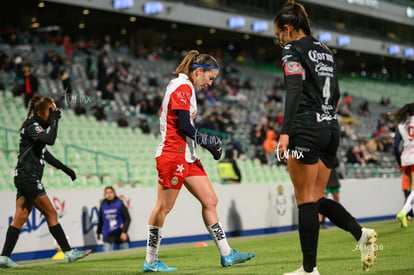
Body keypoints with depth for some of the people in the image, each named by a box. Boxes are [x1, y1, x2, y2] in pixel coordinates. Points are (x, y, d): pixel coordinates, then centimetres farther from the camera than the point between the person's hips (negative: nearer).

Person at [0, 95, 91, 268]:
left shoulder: (36, 126, 17)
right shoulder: (32, 126, -12)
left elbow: (44, 153, 27)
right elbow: (50, 140, -31)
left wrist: (64, 168, 28)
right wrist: (54, 121, -18)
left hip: (27, 179, 9)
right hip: (28, 178, -9)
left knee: (20, 218, 5)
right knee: (51, 214, -3)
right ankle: (69, 253, 2)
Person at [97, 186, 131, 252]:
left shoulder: (119, 203, -6)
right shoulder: (103, 205, 2)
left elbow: (127, 219, -5)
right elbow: (100, 220, 14)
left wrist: (124, 232, -14)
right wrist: (98, 232, 21)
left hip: (120, 234, -1)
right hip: (108, 236, 1)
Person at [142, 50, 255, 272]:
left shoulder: (185, 87, 18)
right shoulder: (182, 87, -12)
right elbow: (184, 125, -18)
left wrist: (209, 141, 9)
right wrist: (206, 141, -5)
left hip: (187, 156, 10)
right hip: (172, 155, -10)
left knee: (210, 201, 7)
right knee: (164, 207, -3)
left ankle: (226, 254, 9)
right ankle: (150, 261, 5)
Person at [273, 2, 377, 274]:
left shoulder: (293, 49, -5)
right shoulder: (324, 49, 18)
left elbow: (295, 90, -18)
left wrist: (285, 132, -24)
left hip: (307, 129, -8)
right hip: (331, 129, 8)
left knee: (306, 199, -2)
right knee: (317, 198, 13)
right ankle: (361, 233, -7)